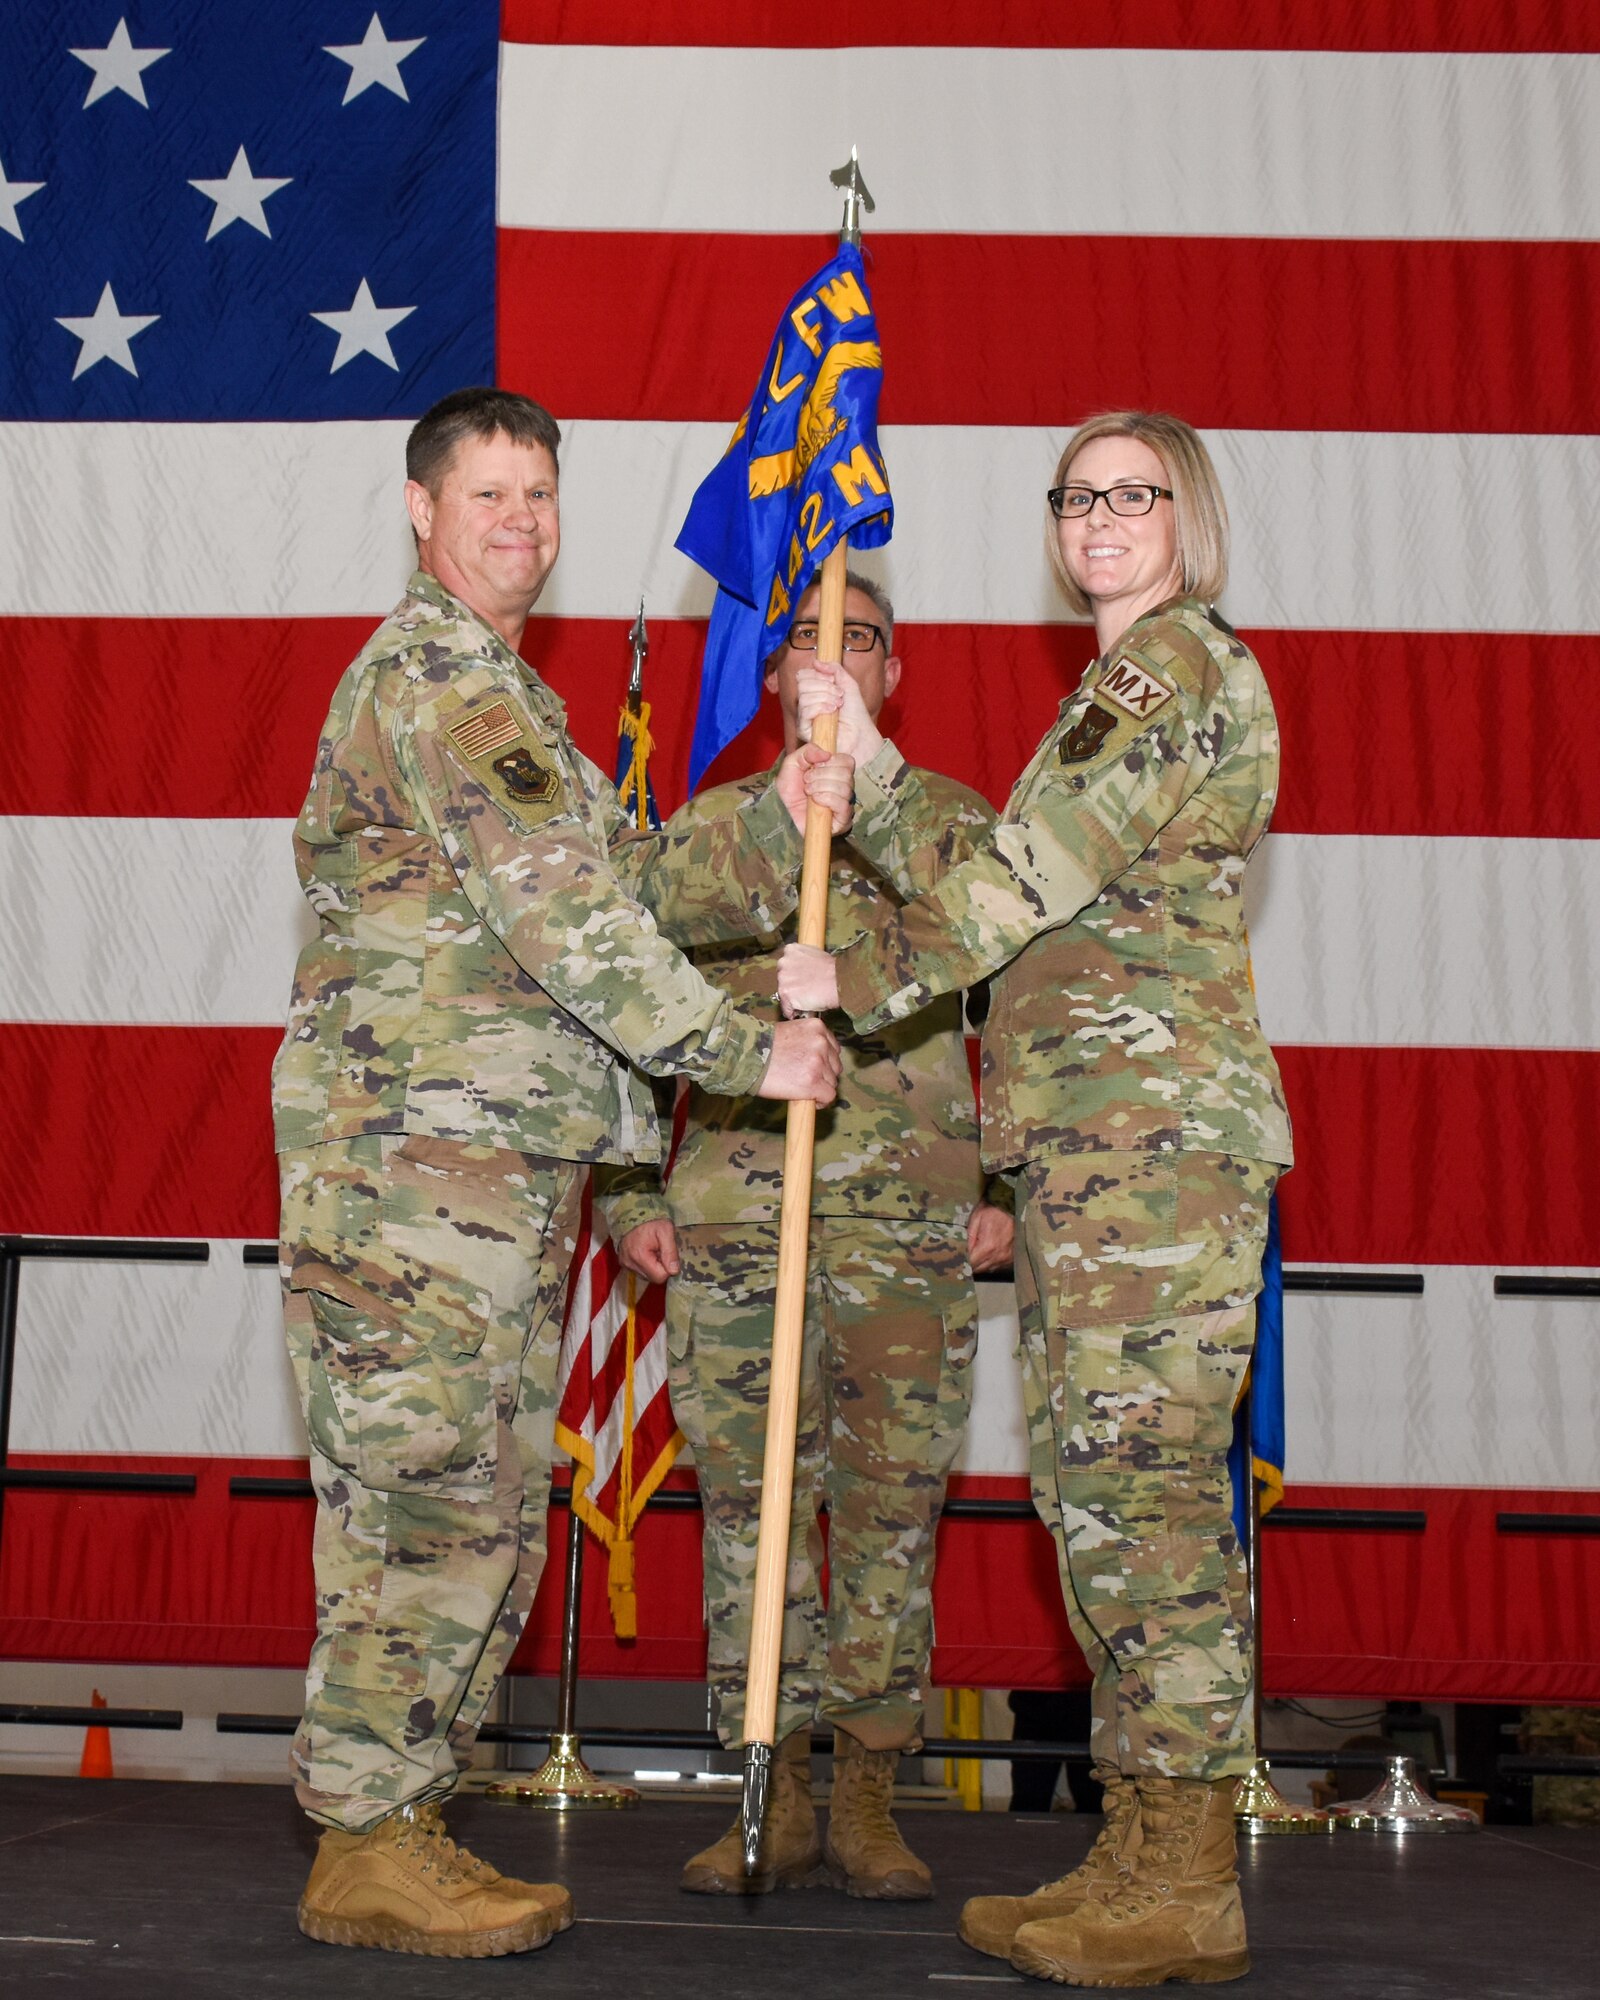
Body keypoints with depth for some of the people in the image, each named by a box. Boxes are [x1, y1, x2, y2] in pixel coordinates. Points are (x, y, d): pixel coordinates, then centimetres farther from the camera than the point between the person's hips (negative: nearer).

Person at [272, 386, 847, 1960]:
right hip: (413, 1142, -10)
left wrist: (779, 824, 2)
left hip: (502, 1158, 10)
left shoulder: (502, 694, 25)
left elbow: (640, 889, 17)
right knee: (423, 1501, -8)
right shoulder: (438, 672, -9)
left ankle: (403, 1822, 17)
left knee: (487, 1512, 10)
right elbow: (569, 919, -17)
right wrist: (746, 1052, -14)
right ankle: (363, 1851, -2)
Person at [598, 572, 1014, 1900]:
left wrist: (1015, 1191, 0)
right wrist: (628, 1196, 5)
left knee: (891, 1511, 1)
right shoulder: (706, 829, 14)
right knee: (749, 1504, 2)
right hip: (731, 1213, 1)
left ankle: (867, 1807, 11)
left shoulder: (959, 828, 11)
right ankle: (772, 1804, 11)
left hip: (915, 1224, -1)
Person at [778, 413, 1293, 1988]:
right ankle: (1148, 1856, 13)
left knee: (1136, 1474, -10)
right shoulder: (1121, 691, 24)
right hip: (1085, 1140, 10)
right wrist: (861, 754, 9)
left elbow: (1030, 870, -13)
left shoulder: (1186, 665, -6)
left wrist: (855, 982, -4)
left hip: (1157, 1120, -10)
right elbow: (982, 871, 20)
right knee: (1095, 1477, 8)